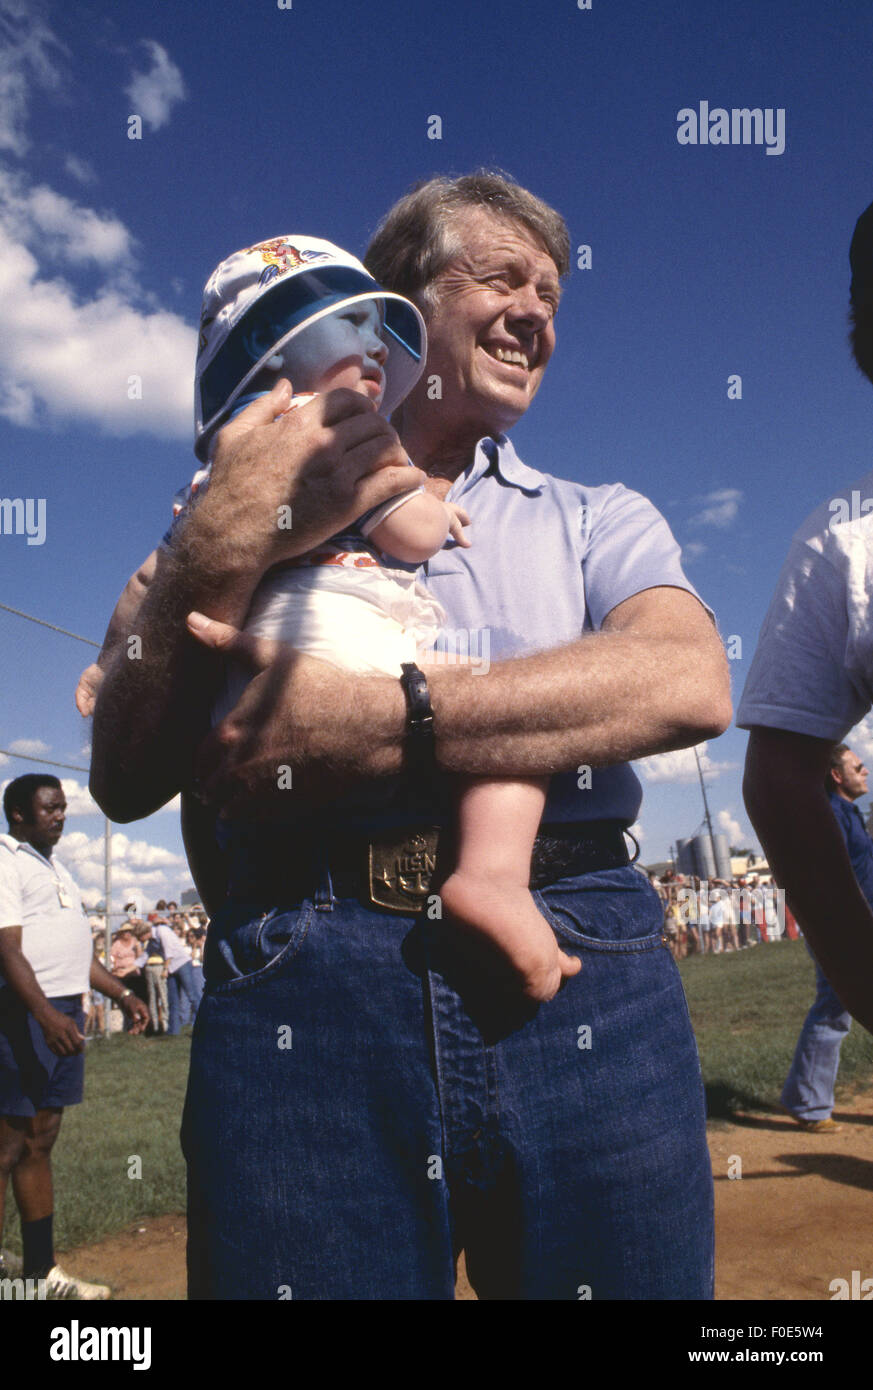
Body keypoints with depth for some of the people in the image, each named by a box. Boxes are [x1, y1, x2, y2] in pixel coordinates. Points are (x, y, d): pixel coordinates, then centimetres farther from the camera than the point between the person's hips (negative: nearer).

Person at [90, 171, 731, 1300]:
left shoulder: (599, 522, 15)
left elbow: (690, 681, -8)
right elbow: (127, 781, 3)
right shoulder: (258, 516, 13)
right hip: (301, 991, -1)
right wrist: (224, 545, -11)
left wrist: (376, 723, -17)